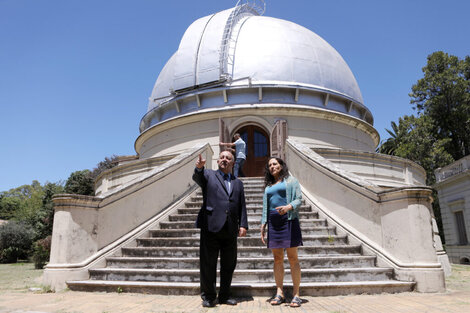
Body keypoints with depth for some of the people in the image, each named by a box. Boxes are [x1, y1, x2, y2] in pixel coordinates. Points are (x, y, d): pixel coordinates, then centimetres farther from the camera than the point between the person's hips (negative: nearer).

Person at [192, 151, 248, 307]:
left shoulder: (238, 183, 20)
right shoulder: (209, 175, 9)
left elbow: (242, 206, 14)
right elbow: (197, 178, -14)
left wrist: (243, 224, 2)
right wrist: (199, 168, -36)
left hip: (230, 230, 4)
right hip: (211, 227, -4)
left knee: (229, 265, 10)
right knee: (208, 264, 2)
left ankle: (224, 295, 25)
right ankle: (208, 296, 16)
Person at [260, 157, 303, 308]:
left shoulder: (291, 181, 8)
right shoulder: (268, 186, 21)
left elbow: (298, 199, -2)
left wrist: (289, 207, -21)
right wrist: (263, 225, 12)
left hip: (288, 220, -4)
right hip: (273, 223, 5)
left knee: (293, 257, -5)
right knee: (277, 258, 5)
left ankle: (296, 294, 0)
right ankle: (279, 293, 10)